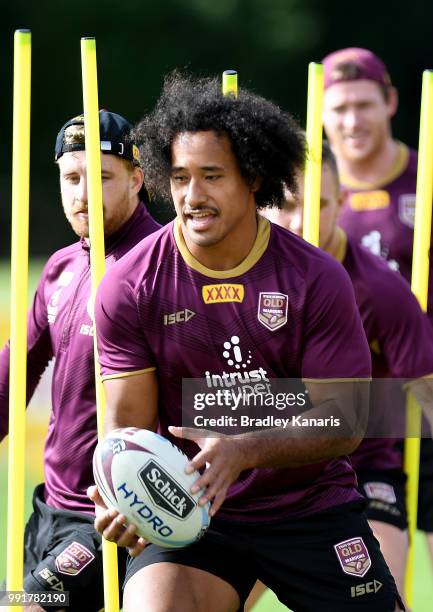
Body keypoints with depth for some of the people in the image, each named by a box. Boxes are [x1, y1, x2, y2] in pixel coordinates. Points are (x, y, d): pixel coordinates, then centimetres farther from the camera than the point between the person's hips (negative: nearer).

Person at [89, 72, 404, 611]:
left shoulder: (316, 278, -8)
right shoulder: (129, 286, -7)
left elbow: (343, 424, -10)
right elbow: (128, 423, -4)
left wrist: (244, 451, -27)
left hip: (311, 503, 1)